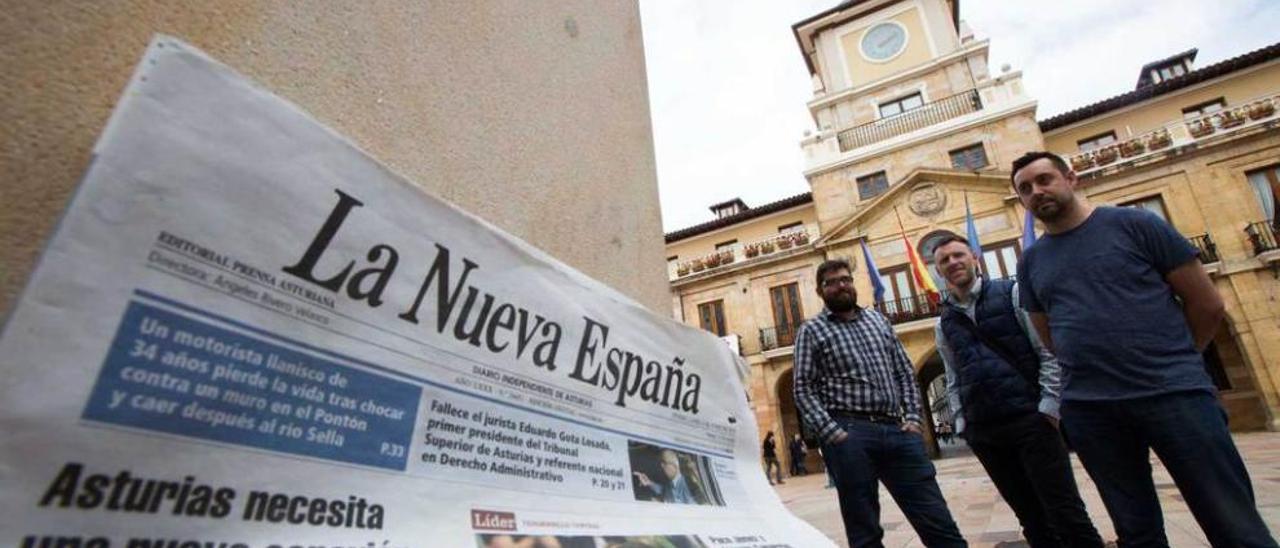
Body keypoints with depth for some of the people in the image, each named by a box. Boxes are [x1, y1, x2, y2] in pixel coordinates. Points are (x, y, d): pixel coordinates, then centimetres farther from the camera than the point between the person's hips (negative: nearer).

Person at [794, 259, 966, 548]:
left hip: (896, 430, 4)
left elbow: (905, 372, 17)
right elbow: (804, 389, -3)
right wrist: (831, 432, -14)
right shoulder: (811, 331, 4)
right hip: (849, 434, -3)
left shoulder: (878, 320, 18)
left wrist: (912, 417, 4)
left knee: (939, 524, 5)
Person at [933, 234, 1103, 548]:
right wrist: (962, 424, 8)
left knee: (1066, 511, 0)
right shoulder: (944, 324, 12)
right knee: (1031, 519, 12)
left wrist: (1049, 406, -9)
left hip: (1030, 419, -3)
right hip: (983, 433, 4)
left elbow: (1049, 350, -2)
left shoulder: (1011, 293, 2)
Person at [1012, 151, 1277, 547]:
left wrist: (1173, 361, 9)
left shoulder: (1135, 224, 0)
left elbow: (1207, 304, 4)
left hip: (1174, 393, -3)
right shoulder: (1031, 261, 10)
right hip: (1087, 409, 3)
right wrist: (1092, 368, 10)